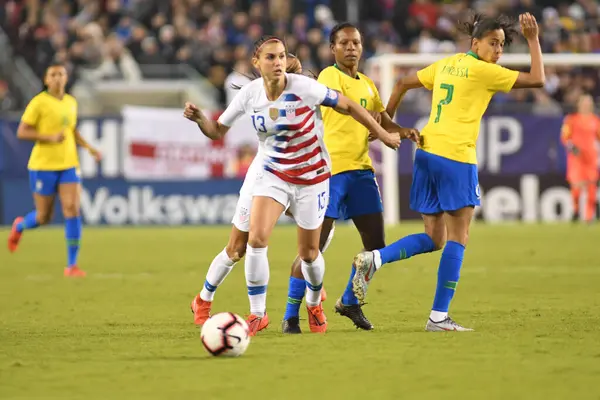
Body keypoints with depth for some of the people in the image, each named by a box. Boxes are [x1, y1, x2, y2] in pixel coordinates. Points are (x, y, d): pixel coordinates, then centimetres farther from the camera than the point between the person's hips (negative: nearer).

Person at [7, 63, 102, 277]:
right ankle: (19, 226, 41)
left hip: (68, 165, 4)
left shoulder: (71, 102, 10)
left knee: (72, 210, -11)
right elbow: (22, 132, -11)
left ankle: (72, 265, -7)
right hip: (43, 165, -4)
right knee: (44, 217, 4)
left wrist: (88, 147, 10)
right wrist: (50, 137, -21)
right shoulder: (39, 102, -9)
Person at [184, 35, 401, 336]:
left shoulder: (304, 88, -21)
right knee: (256, 238, -19)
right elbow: (217, 131, 1)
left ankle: (314, 302, 42)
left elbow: (348, 106, -9)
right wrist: (199, 119, -21)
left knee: (308, 253, 9)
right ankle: (257, 314, -6)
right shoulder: (249, 94, -11)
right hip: (273, 173, 2)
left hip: (312, 177, -2)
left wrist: (383, 134, -3)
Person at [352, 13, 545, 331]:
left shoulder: (446, 64, 15)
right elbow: (537, 79, -7)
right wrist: (533, 39, 2)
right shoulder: (482, 71, -7)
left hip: (426, 152, 8)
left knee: (433, 239, 13)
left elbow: (403, 84, 22)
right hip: (456, 156, -8)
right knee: (457, 239, -1)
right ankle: (438, 317, -2)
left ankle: (374, 259, -8)